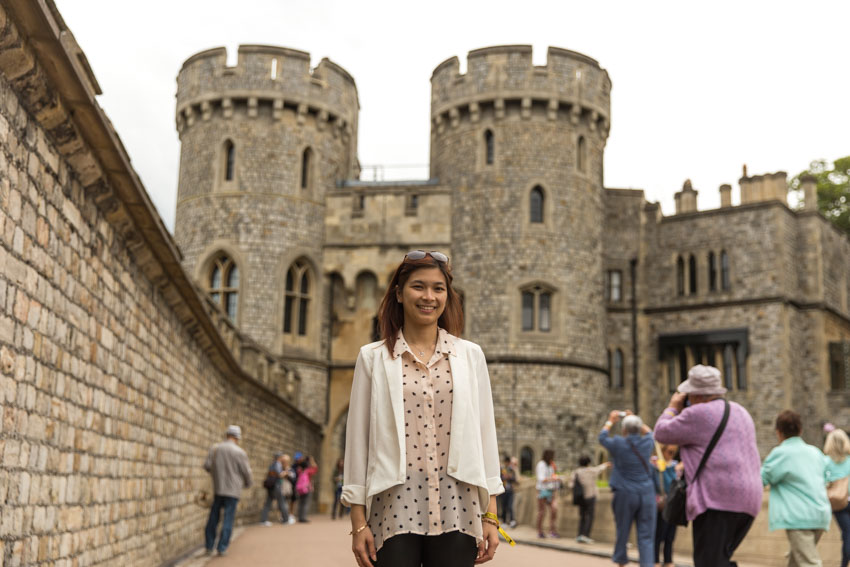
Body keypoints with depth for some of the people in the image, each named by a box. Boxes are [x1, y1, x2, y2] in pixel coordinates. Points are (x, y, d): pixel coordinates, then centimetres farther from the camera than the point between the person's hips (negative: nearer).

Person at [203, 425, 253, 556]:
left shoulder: (215, 448, 1)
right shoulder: (239, 452, -10)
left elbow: (207, 466, -1)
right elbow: (246, 471, -5)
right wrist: (248, 484, 16)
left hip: (217, 488, 4)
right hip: (233, 490, -4)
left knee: (213, 518, 12)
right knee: (228, 519, 2)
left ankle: (209, 547, 15)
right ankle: (222, 548, 1)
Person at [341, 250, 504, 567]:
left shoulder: (470, 355, 9)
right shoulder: (373, 358, 6)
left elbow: (485, 433, 8)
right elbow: (357, 438, 5)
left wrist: (490, 516, 4)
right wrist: (358, 522, 0)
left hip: (455, 508, 1)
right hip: (395, 508, -1)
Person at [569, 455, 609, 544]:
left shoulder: (576, 472, -1)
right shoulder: (591, 471, -7)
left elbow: (571, 486, -7)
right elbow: (599, 469, 15)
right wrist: (605, 465, 35)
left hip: (580, 498, 4)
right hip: (590, 496, -4)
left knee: (582, 517, 12)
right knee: (590, 517, -2)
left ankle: (580, 537, 8)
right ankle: (585, 535, -12)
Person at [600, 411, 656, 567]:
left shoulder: (618, 444, -7)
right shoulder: (647, 443, 1)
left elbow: (602, 437, 14)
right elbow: (649, 432, 26)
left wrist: (611, 421, 28)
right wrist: (635, 419, 34)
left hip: (625, 494, -2)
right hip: (646, 493, 2)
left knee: (622, 531, 14)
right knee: (646, 535, 0)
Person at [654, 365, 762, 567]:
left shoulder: (697, 414, -6)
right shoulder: (741, 412, 21)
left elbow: (662, 433, 4)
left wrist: (673, 407, 19)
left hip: (718, 497, -9)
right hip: (748, 499, 9)